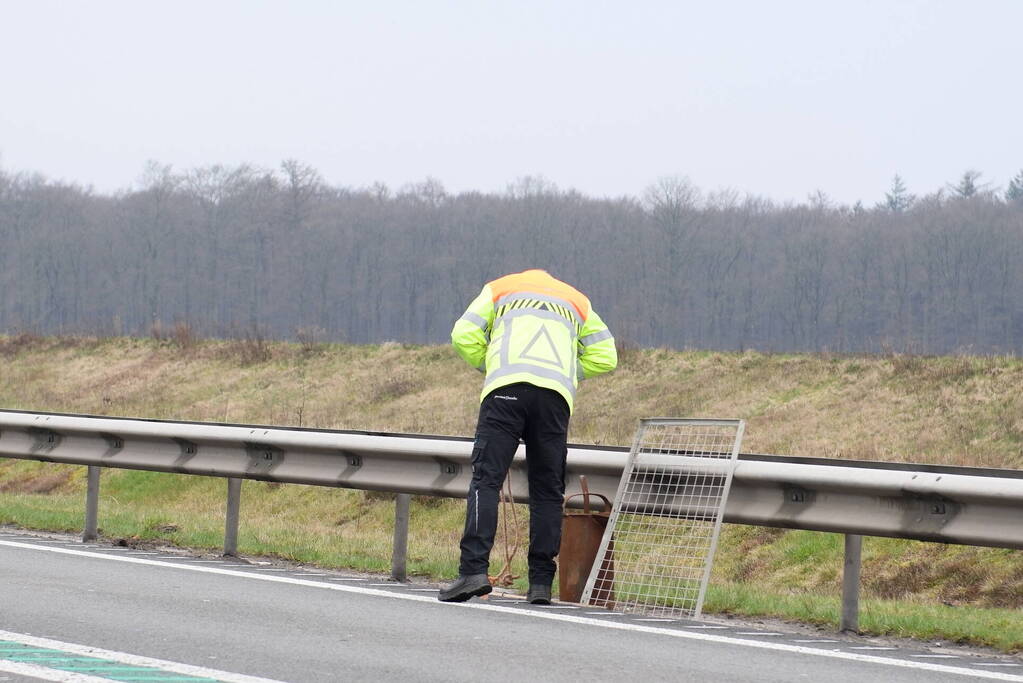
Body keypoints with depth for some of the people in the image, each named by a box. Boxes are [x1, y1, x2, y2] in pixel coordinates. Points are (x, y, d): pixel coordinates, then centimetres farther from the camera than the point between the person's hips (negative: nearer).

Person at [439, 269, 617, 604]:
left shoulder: (500, 288, 26)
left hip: (505, 388, -2)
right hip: (556, 394, 2)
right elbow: (605, 356, 22)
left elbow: (464, 335, 11)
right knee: (547, 491, 7)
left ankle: (473, 570, -20)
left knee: (485, 480, -6)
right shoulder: (577, 301, 32)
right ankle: (541, 583, 3)